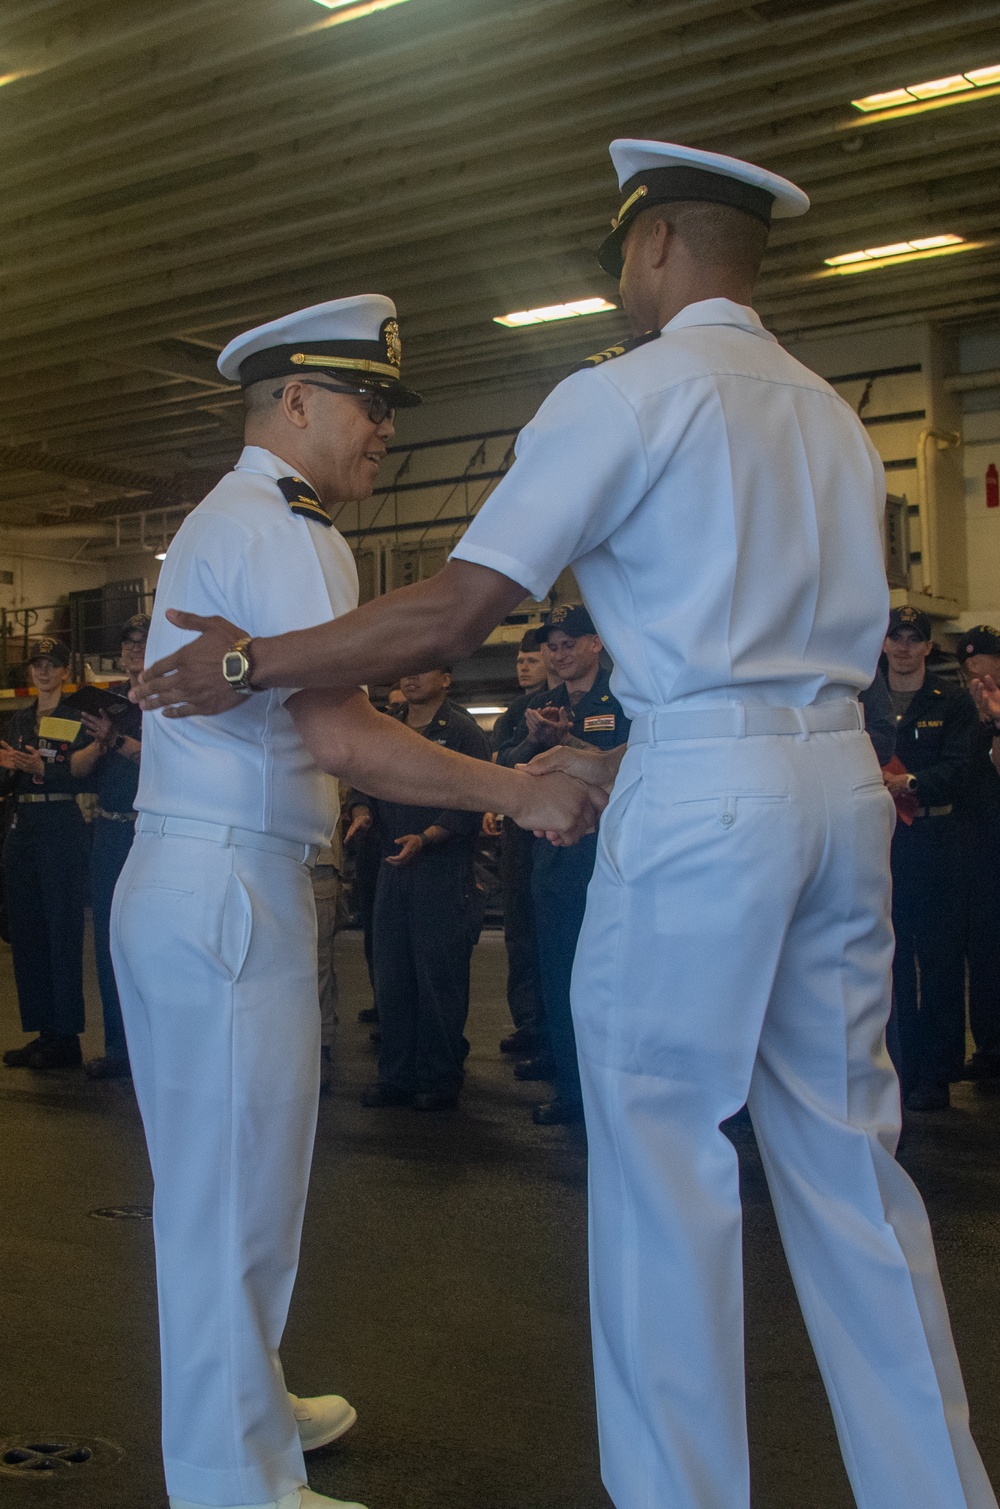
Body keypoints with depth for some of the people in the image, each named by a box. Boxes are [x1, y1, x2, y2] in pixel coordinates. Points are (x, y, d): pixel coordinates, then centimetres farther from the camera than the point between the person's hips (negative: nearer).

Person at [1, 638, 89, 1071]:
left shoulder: (78, 716, -3)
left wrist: (42, 769, -22)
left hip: (62, 828, -7)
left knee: (62, 931, -4)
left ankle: (66, 1038, 2)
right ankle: (42, 1031, 16)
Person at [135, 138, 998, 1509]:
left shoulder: (627, 391, -4)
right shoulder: (831, 414, 18)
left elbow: (451, 615, -10)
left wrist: (247, 661, 0)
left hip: (702, 799, -8)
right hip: (844, 777, 8)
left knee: (663, 1163, 3)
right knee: (846, 1152, 14)